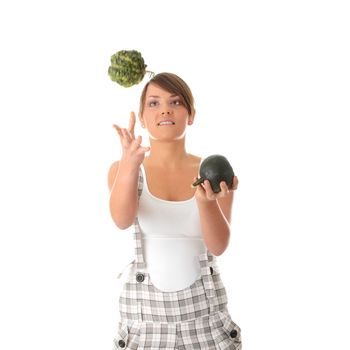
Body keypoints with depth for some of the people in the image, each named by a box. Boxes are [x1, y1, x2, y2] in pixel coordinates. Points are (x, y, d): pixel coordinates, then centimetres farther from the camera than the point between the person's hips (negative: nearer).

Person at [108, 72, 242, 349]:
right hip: (145, 309, 0)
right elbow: (122, 220, -24)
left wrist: (206, 201, -32)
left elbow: (218, 245, -13)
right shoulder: (122, 169, -4)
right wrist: (130, 165, -42)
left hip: (204, 308, 1)